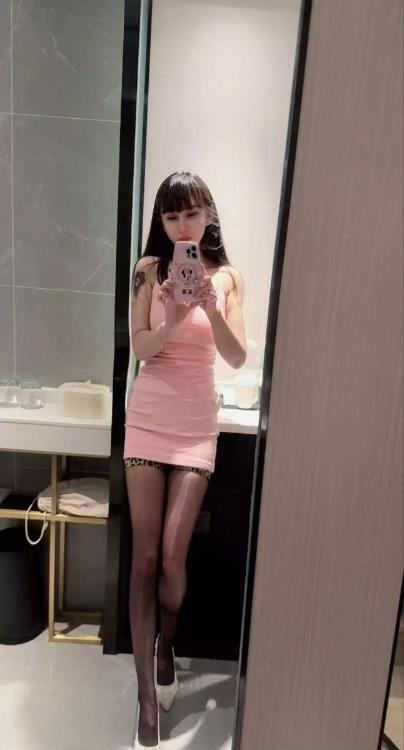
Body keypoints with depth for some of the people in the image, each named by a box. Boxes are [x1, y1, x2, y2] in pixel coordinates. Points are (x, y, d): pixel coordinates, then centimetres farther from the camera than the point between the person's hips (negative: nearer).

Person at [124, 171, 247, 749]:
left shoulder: (227, 277, 2)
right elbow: (140, 348, -7)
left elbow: (237, 358, -8)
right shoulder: (149, 270, 2)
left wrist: (211, 309, -23)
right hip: (148, 419, 1)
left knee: (172, 556, 0)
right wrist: (173, 319, -25)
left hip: (196, 425, 0)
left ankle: (166, 645, 35)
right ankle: (148, 701, 18)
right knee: (145, 558, 3)